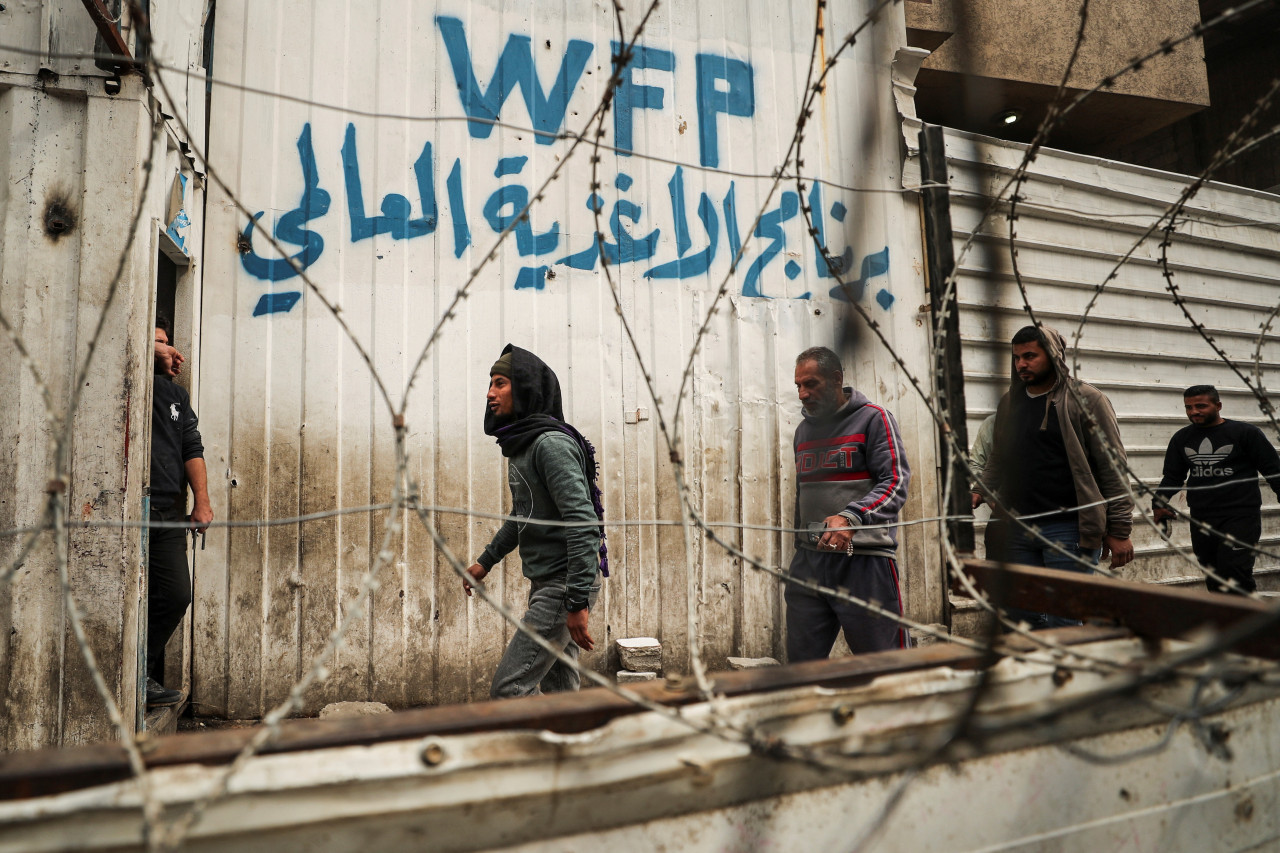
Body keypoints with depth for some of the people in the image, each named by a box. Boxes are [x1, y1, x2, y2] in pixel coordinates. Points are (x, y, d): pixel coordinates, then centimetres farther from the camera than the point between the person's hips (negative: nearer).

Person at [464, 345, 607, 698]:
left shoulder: (552, 443, -18)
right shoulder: (521, 445, 13)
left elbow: (583, 523, -25)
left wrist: (578, 603, -26)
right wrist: (486, 560, 31)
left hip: (567, 585, -10)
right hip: (546, 581, 10)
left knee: (509, 688, -9)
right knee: (558, 689, 14)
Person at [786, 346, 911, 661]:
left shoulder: (873, 418, -2)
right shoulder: (804, 429, 18)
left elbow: (895, 483, -13)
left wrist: (850, 517, -28)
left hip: (864, 562, -6)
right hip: (809, 562, 6)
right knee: (801, 662, 8)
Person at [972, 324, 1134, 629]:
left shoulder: (1087, 400, -3)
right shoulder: (1009, 402, 14)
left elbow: (1113, 469, -5)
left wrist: (1119, 530, -7)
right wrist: (979, 492, 4)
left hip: (1070, 528, -6)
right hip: (1020, 529, 6)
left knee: (1062, 621, -3)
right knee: (1020, 616, 11)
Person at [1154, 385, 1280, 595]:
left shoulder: (1245, 433, 0)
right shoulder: (1182, 438, 11)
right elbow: (1172, 476, 15)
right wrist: (1158, 503, 1)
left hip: (1241, 515, -4)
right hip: (1201, 519, 4)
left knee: (1234, 574, -16)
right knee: (1214, 578, 8)